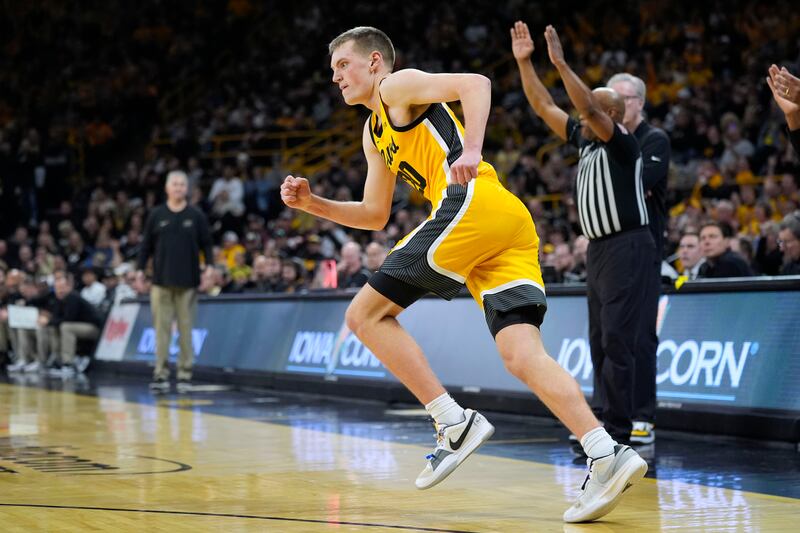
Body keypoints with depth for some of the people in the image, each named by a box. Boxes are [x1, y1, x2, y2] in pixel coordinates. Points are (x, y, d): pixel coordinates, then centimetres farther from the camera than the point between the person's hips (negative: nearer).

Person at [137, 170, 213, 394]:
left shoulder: (196, 216, 5)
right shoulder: (156, 215, 6)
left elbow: (206, 244, 7)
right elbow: (146, 245, 9)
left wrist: (209, 266, -7)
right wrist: (140, 269, 2)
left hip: (188, 282, 0)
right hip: (162, 281, 0)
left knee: (186, 329, 2)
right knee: (162, 328, -1)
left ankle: (185, 375, 6)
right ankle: (161, 374, 2)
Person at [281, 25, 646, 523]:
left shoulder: (398, 86, 8)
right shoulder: (375, 132, 34)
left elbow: (475, 83, -8)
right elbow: (375, 216, 38)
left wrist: (471, 150, -23)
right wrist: (312, 203, 26)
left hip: (474, 202, -9)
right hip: (511, 226, 9)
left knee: (366, 314, -2)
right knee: (522, 353, -6)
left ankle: (455, 424, -10)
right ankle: (607, 455, -21)